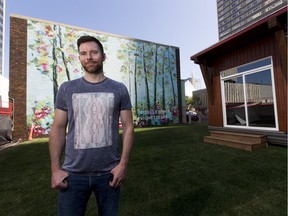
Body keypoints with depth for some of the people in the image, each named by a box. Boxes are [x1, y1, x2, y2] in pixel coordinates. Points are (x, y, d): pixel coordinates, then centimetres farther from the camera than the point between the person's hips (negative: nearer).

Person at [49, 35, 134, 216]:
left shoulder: (119, 89, 0)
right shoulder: (67, 89, 4)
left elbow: (128, 127, -3)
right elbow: (58, 128, 3)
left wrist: (123, 164, -8)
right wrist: (55, 168, -1)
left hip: (109, 172, 0)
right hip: (73, 173, 1)